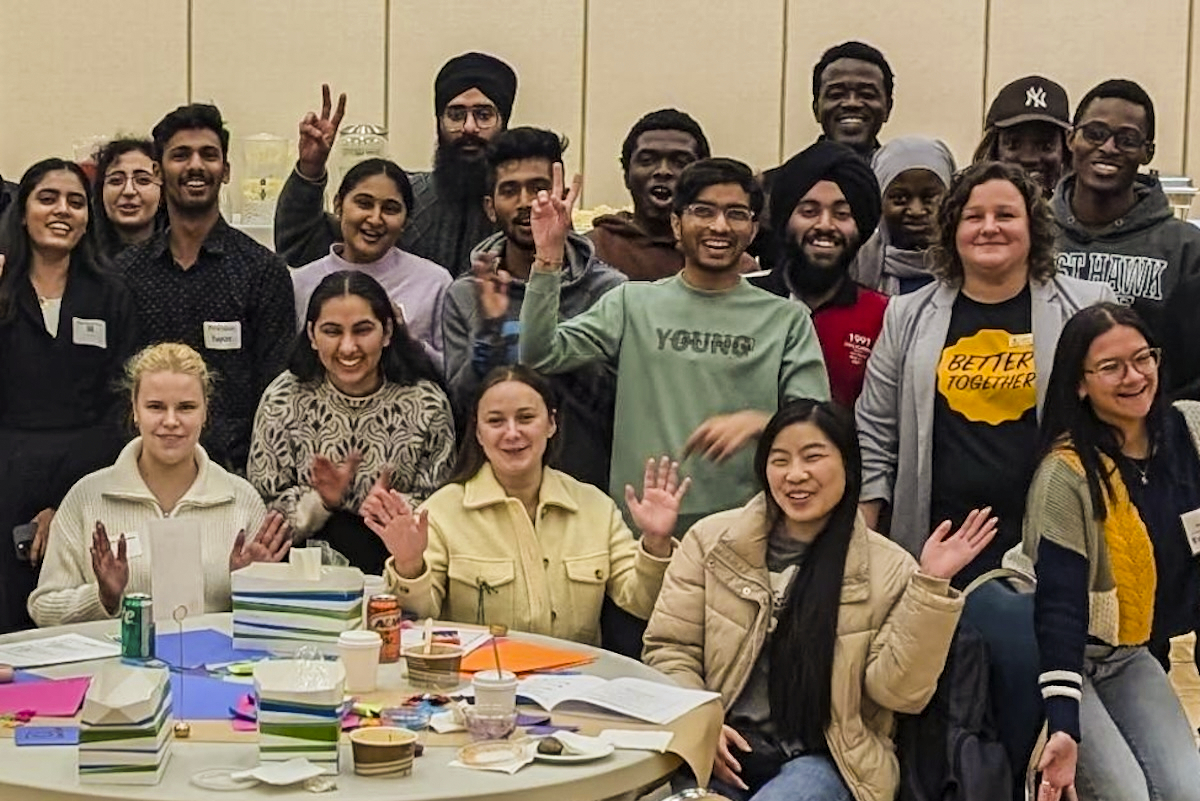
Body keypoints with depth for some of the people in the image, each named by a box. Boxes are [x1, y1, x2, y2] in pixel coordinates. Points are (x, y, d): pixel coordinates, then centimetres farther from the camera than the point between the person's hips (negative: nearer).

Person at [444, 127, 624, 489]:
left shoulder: (607, 288, -2)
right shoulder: (464, 295, 4)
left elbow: (617, 405, -8)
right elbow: (461, 412, 0)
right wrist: (489, 329, -14)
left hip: (586, 485, -1)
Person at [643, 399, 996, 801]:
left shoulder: (887, 568, 1)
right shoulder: (711, 540, 4)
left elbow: (898, 690, -5)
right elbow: (669, 649, 6)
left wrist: (930, 587, -14)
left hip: (824, 760, -1)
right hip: (721, 751, 1)